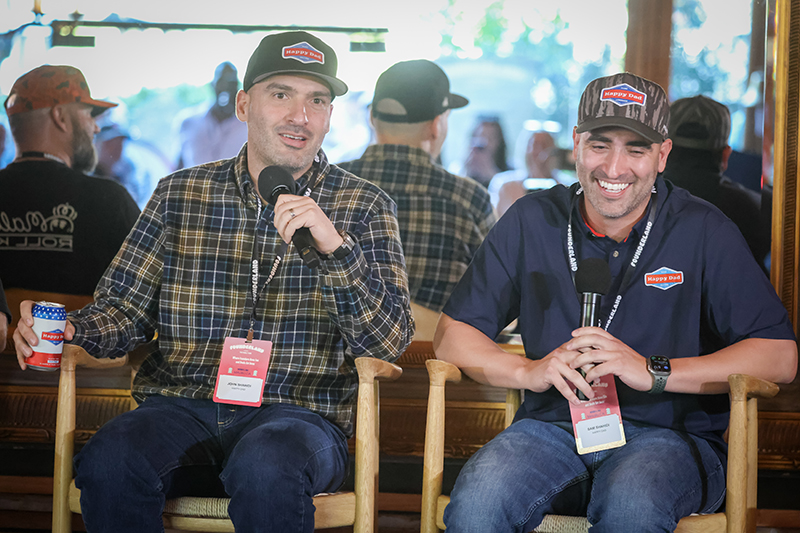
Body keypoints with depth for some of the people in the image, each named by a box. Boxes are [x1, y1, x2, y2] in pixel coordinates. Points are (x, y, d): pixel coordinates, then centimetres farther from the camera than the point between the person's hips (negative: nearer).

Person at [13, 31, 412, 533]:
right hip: (181, 406, 2)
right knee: (107, 463, -30)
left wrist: (335, 246, -19)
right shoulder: (179, 194, 13)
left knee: (265, 470, -37)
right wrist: (70, 330, -9)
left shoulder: (364, 207, 7)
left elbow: (389, 341, -4)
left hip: (299, 412, -2)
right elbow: (126, 306, 14)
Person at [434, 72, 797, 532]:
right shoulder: (532, 222, 5)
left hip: (671, 432, -1)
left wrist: (652, 371, -17)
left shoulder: (704, 231, -1)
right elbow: (453, 335, 6)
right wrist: (531, 370, -14)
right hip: (553, 427, 1)